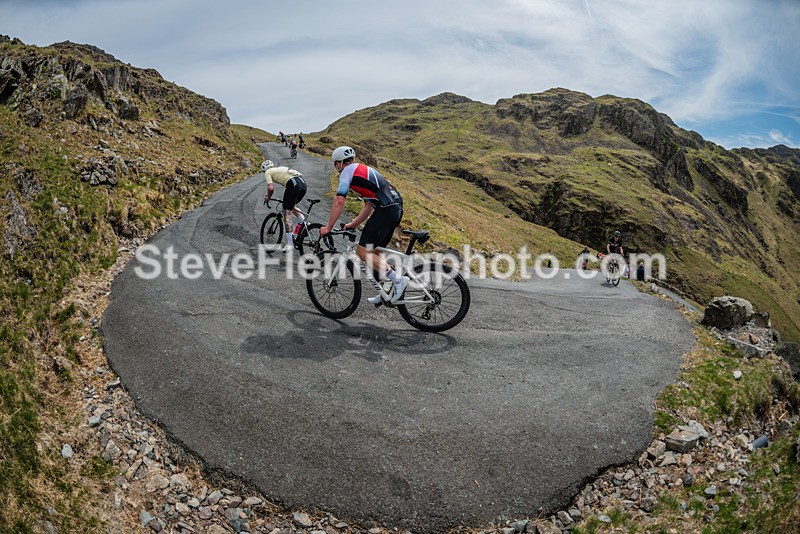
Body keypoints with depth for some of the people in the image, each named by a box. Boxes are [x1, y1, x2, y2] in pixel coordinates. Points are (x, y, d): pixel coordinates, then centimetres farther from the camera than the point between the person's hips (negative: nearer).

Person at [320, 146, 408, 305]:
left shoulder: (347, 171, 3)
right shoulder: (364, 170, 30)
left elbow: (339, 202, -6)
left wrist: (328, 227, 1)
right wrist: (353, 224, 30)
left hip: (385, 210, -9)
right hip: (397, 208, 9)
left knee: (363, 252, -7)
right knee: (373, 252, 18)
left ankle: (398, 280, -11)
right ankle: (388, 292, 20)